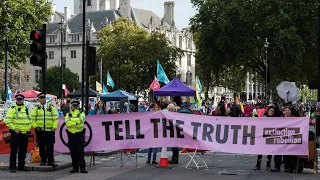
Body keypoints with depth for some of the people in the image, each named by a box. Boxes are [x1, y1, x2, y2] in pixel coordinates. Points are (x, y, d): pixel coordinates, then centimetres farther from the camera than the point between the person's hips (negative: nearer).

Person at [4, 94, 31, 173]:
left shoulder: (26, 109, 15)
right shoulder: (12, 109, -3)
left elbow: (30, 119, 24)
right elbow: (7, 120, -10)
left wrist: (29, 127, 8)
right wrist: (14, 128, -15)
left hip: (25, 133, 6)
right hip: (15, 133, -6)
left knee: (23, 151, 9)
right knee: (14, 150, -7)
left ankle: (21, 166, 18)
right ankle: (12, 167, -2)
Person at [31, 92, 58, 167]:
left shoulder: (51, 108, 8)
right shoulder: (36, 108, 8)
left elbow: (55, 118, 4)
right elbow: (32, 119, 5)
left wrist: (54, 127, -7)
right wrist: (35, 126, -8)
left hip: (50, 130, -1)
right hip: (40, 131, 1)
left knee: (50, 147, -3)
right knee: (41, 147, 6)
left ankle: (51, 161, 1)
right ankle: (43, 160, 16)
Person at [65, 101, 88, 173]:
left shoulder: (81, 114, 8)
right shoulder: (68, 114, 13)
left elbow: (80, 120, -15)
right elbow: (67, 123, -7)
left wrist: (71, 119, -10)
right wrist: (76, 123, -13)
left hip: (79, 134, -3)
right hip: (71, 135, 3)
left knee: (80, 151, -6)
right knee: (73, 152, 5)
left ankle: (82, 167, -4)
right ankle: (75, 167, 12)